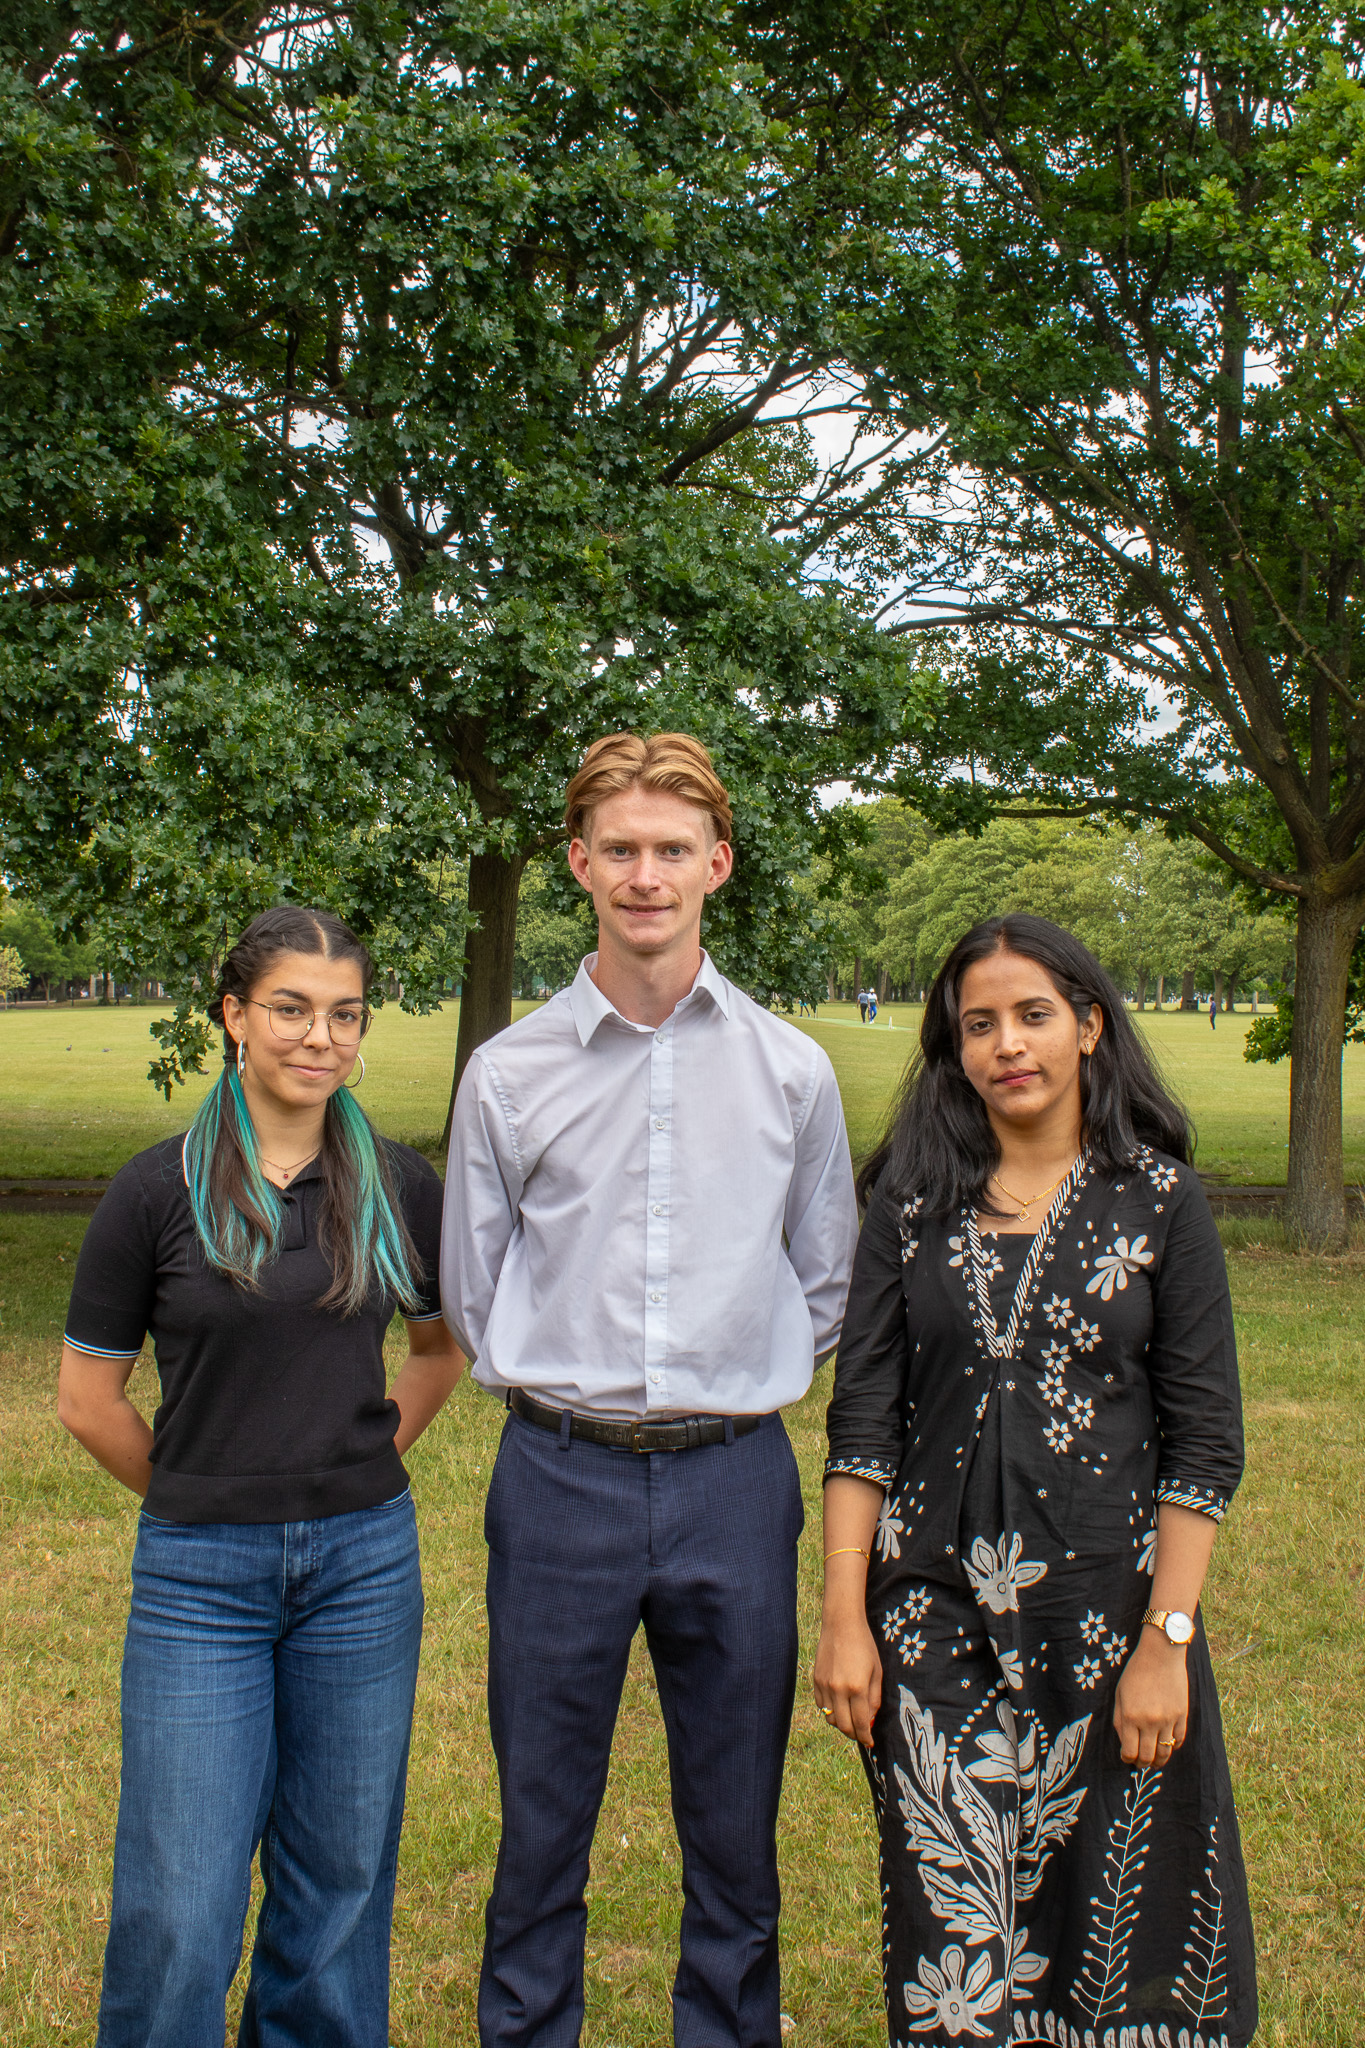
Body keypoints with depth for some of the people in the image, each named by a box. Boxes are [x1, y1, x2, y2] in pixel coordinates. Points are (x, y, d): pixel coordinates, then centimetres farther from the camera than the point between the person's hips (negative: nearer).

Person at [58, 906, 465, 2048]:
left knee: (339, 1874, 13)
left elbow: (444, 1344, 17)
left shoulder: (397, 1186, 1)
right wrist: (202, 1493, 6)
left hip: (365, 1562, 2)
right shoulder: (158, 1191, -6)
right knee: (180, 1905, 1)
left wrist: (370, 1461, 8)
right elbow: (89, 1399, 1)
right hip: (199, 1571, -2)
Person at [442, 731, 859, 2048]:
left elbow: (825, 1282, 13)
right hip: (560, 1479, 0)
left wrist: (741, 1389, 10)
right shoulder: (508, 1074, 0)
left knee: (735, 1825, 13)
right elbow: (471, 1295, 9)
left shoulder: (791, 1069, 2)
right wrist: (563, 1396, 6)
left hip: (733, 1480, 1)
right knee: (542, 1816, 10)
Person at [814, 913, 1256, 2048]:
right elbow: (861, 1418, 2)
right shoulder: (913, 1198, 3)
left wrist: (1166, 1640, -8)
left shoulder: (1160, 1201, -2)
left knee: (1113, 1929, 9)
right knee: (954, 1926, 7)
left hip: (1104, 1610, -1)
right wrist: (844, 1615, -3)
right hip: (936, 1614, 1)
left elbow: (1205, 1442, -2)